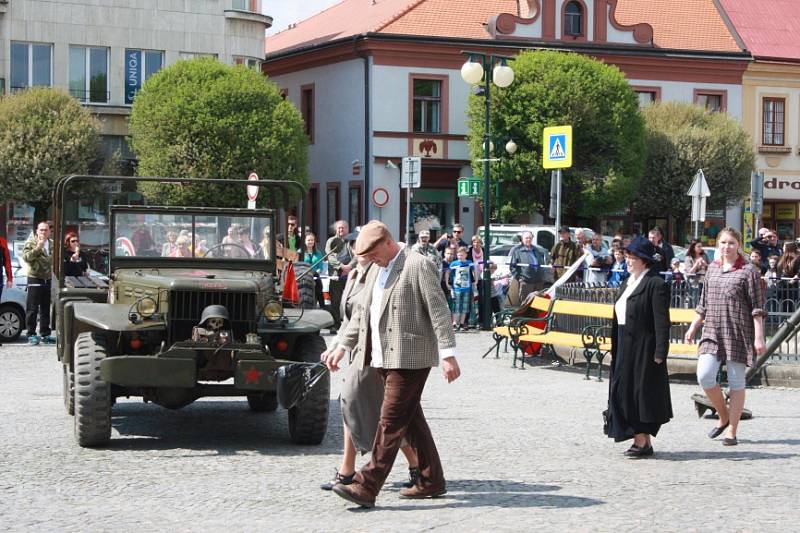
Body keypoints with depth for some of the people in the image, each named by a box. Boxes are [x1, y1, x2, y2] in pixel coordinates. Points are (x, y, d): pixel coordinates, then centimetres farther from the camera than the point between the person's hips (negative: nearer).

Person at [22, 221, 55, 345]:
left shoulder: (52, 244, 15)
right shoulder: (31, 242, -3)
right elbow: (26, 257, -16)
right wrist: (37, 248, -23)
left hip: (47, 279, 6)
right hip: (34, 279, -6)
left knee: (45, 309, 10)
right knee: (32, 309, -5)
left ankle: (45, 334, 16)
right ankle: (31, 335, -3)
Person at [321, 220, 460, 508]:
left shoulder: (419, 266, -9)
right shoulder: (377, 270, 17)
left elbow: (438, 311, -13)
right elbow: (362, 312, 23)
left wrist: (448, 355, -17)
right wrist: (342, 346, 17)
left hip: (409, 357, -9)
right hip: (384, 357, 9)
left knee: (391, 422, -11)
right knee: (411, 420, 14)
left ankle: (366, 487, -15)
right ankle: (431, 481, 23)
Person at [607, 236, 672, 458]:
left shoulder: (656, 285, -12)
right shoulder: (627, 284, 15)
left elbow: (662, 322, -16)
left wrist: (659, 353, -20)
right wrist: (615, 350, 16)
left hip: (644, 349, -9)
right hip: (624, 348, 9)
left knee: (641, 392, -4)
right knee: (625, 392, 8)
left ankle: (644, 441, 4)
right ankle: (640, 439, 15)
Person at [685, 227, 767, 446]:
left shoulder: (748, 271, -3)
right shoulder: (712, 268, 13)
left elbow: (757, 308, -6)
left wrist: (759, 337, -11)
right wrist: (693, 327, 19)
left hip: (739, 333, -4)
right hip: (712, 332, 4)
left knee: (736, 381, 1)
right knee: (704, 376, -9)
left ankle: (732, 431, 9)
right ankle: (723, 416, 14)